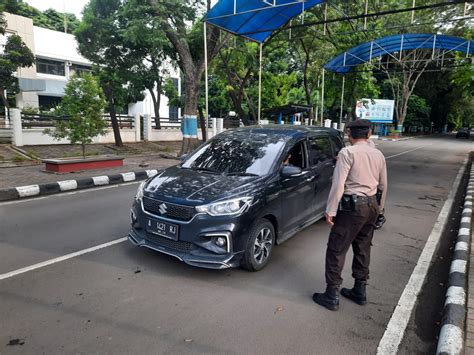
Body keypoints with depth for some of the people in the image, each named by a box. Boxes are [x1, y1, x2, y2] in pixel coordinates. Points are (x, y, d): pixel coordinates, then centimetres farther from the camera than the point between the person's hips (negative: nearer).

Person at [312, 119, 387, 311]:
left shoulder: (348, 152, -11)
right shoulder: (378, 154, 9)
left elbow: (338, 184, -18)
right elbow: (383, 185, 15)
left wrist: (330, 210, -14)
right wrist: (379, 208, 26)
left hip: (353, 206, -7)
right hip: (371, 205, 8)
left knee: (336, 249, -1)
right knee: (363, 249, 17)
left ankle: (332, 295, 3)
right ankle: (359, 290, 28)